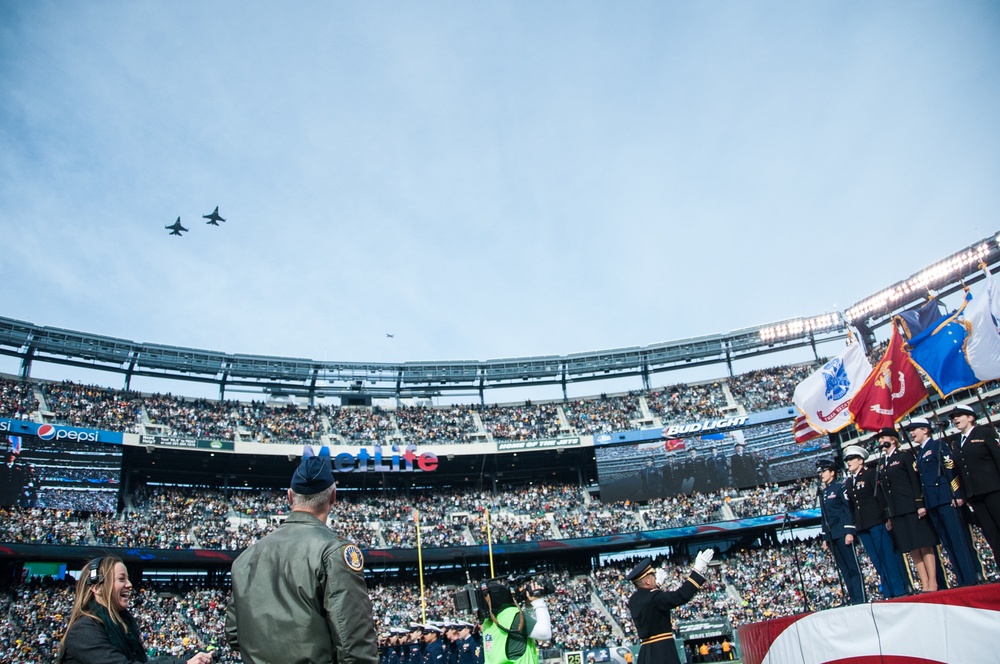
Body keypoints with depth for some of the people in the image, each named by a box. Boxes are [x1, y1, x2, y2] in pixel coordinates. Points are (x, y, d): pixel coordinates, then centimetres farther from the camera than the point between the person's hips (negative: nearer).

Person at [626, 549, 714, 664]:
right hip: (663, 653, -9)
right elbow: (681, 596, -23)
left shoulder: (634, 599, 10)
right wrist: (698, 569, -19)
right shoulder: (653, 597, -16)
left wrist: (657, 584, 46)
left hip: (646, 653, 9)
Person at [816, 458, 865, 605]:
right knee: (843, 569, 7)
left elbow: (848, 510, -8)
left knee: (853, 567, -4)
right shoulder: (823, 493, 18)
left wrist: (849, 532, -16)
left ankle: (860, 598, -2)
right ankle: (852, 598, 9)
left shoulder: (840, 488, -2)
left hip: (843, 535, -7)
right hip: (831, 536, 7)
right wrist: (825, 538, 16)